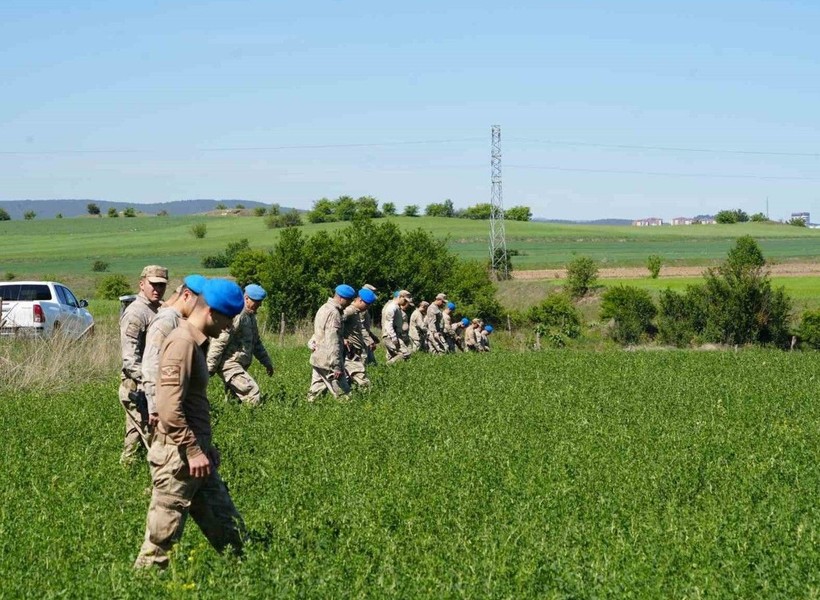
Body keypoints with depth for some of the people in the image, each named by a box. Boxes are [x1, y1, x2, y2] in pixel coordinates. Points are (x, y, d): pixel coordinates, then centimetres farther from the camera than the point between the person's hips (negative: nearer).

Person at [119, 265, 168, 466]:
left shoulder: (158, 310, 15)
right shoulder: (135, 313, -14)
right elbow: (130, 356, -21)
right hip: (138, 386, -9)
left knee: (135, 433, 14)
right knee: (151, 434, -9)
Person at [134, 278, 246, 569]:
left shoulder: (195, 342, 16)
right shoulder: (182, 342, -17)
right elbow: (169, 408, -24)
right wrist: (194, 451, -20)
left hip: (195, 454, 10)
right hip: (178, 458, -10)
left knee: (230, 531, 13)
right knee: (161, 541, -3)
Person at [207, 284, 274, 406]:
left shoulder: (250, 316, 17)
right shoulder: (236, 315, -16)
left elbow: (256, 342, 29)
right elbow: (219, 342, -19)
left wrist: (266, 361, 25)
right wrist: (210, 368, -19)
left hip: (239, 366, 10)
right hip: (229, 364, -10)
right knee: (254, 396, -19)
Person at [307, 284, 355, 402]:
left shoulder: (324, 308, 14)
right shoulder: (334, 313, -17)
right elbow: (332, 343, -22)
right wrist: (337, 367, -21)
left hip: (317, 359, 10)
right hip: (328, 361, -10)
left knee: (315, 392, 10)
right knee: (342, 394, -6)